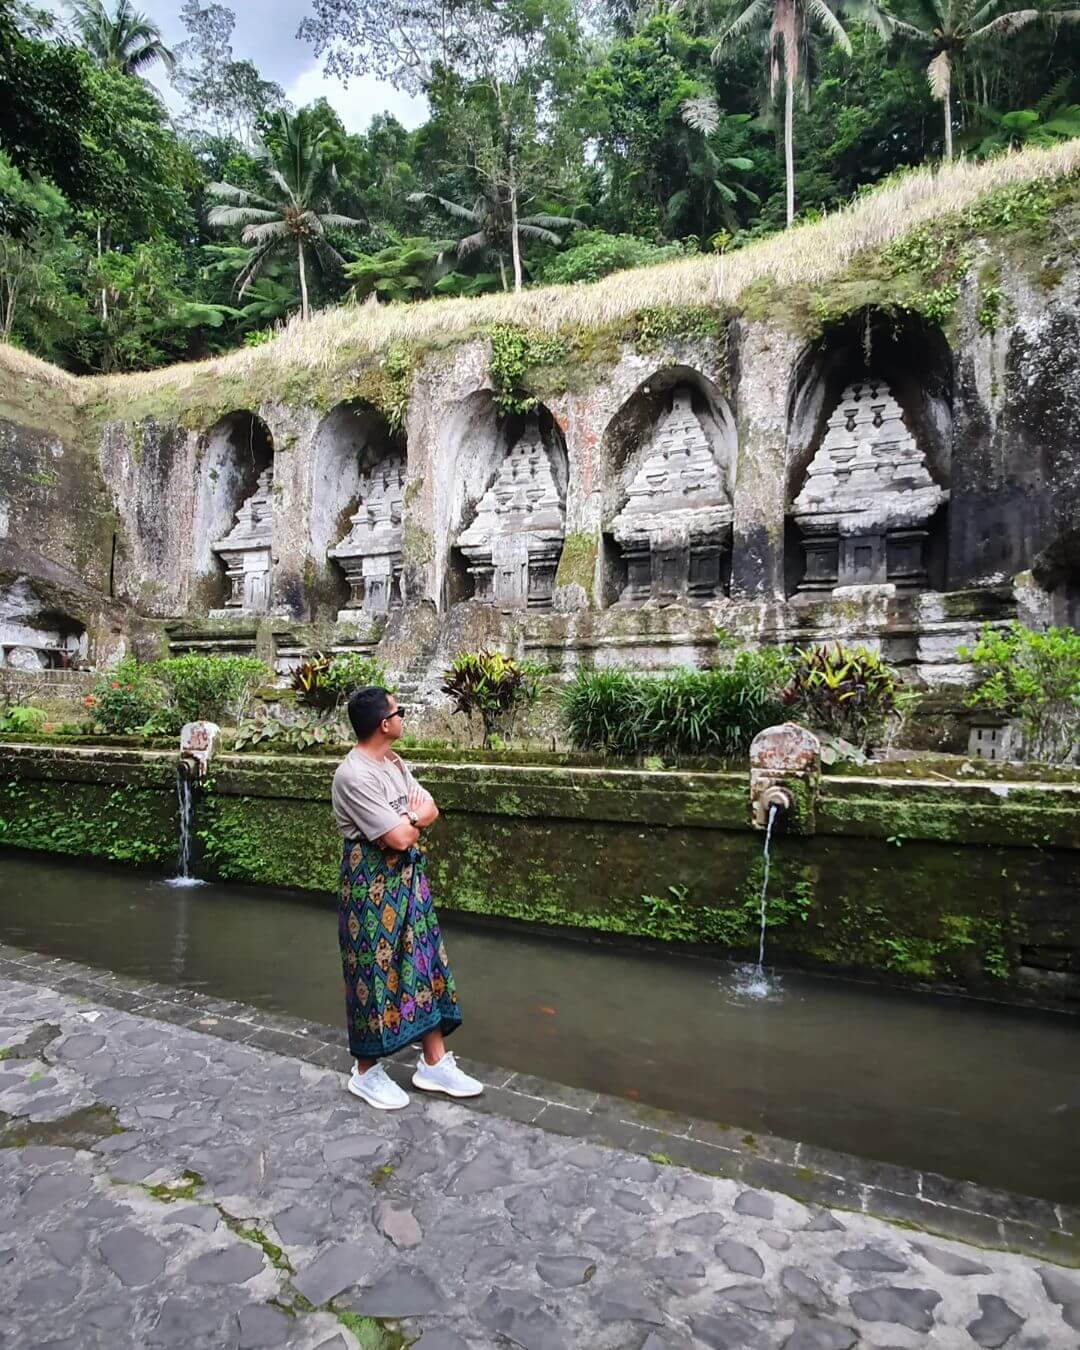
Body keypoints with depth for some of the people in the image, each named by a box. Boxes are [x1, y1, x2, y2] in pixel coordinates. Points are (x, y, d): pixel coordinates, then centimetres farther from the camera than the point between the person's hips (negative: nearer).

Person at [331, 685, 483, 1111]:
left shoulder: (395, 764, 7)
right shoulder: (354, 775, -23)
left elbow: (431, 810, 7)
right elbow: (399, 838, -25)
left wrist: (408, 820, -14)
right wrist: (414, 820, -3)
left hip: (407, 877, 9)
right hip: (372, 885, -9)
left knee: (423, 964, 13)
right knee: (375, 973, 5)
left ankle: (434, 1063, 27)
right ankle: (366, 1073, 25)